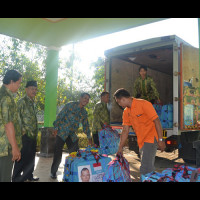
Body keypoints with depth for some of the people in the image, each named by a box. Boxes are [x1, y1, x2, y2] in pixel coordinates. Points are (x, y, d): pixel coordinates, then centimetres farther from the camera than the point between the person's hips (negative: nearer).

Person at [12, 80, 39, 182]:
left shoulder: (33, 103, 15)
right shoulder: (22, 102, -12)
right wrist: (23, 131, -17)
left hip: (33, 136, 8)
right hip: (25, 136, -8)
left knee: (31, 158, 17)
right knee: (22, 158, -1)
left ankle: (29, 176, 31)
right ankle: (16, 179, 13)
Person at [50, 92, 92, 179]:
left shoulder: (84, 112, 8)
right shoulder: (70, 105, -8)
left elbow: (86, 125, 14)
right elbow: (60, 116, -8)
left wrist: (89, 138, 12)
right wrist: (56, 128, -12)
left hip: (72, 135, 5)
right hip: (61, 133, -5)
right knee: (58, 154, -1)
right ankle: (53, 172, 18)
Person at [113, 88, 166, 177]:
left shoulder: (143, 104, -14)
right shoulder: (126, 112, 6)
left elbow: (156, 121, -15)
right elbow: (125, 131, 9)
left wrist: (160, 140, -18)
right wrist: (120, 148, 8)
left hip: (151, 138, -7)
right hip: (141, 141, 8)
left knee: (145, 169, -13)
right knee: (148, 167, 17)